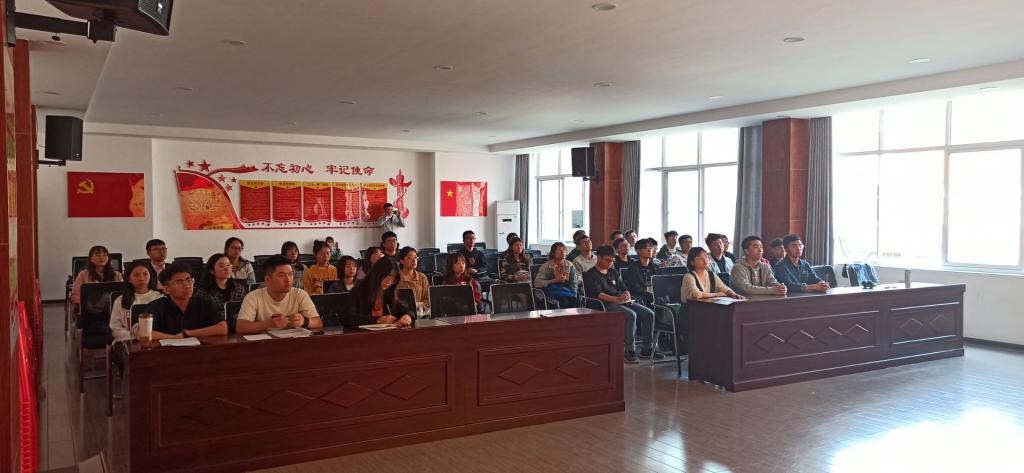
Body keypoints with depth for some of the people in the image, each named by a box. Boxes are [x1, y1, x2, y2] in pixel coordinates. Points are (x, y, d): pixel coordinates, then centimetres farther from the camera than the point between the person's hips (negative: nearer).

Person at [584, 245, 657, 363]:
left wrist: (627, 295, -5)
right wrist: (616, 299, -26)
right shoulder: (591, 275, 0)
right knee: (631, 315, -33)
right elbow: (597, 294, -14)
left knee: (649, 314, -10)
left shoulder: (613, 272, 24)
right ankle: (630, 351, -26)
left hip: (622, 302, 8)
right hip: (606, 305, -8)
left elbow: (623, 288, 21)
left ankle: (647, 348, -2)